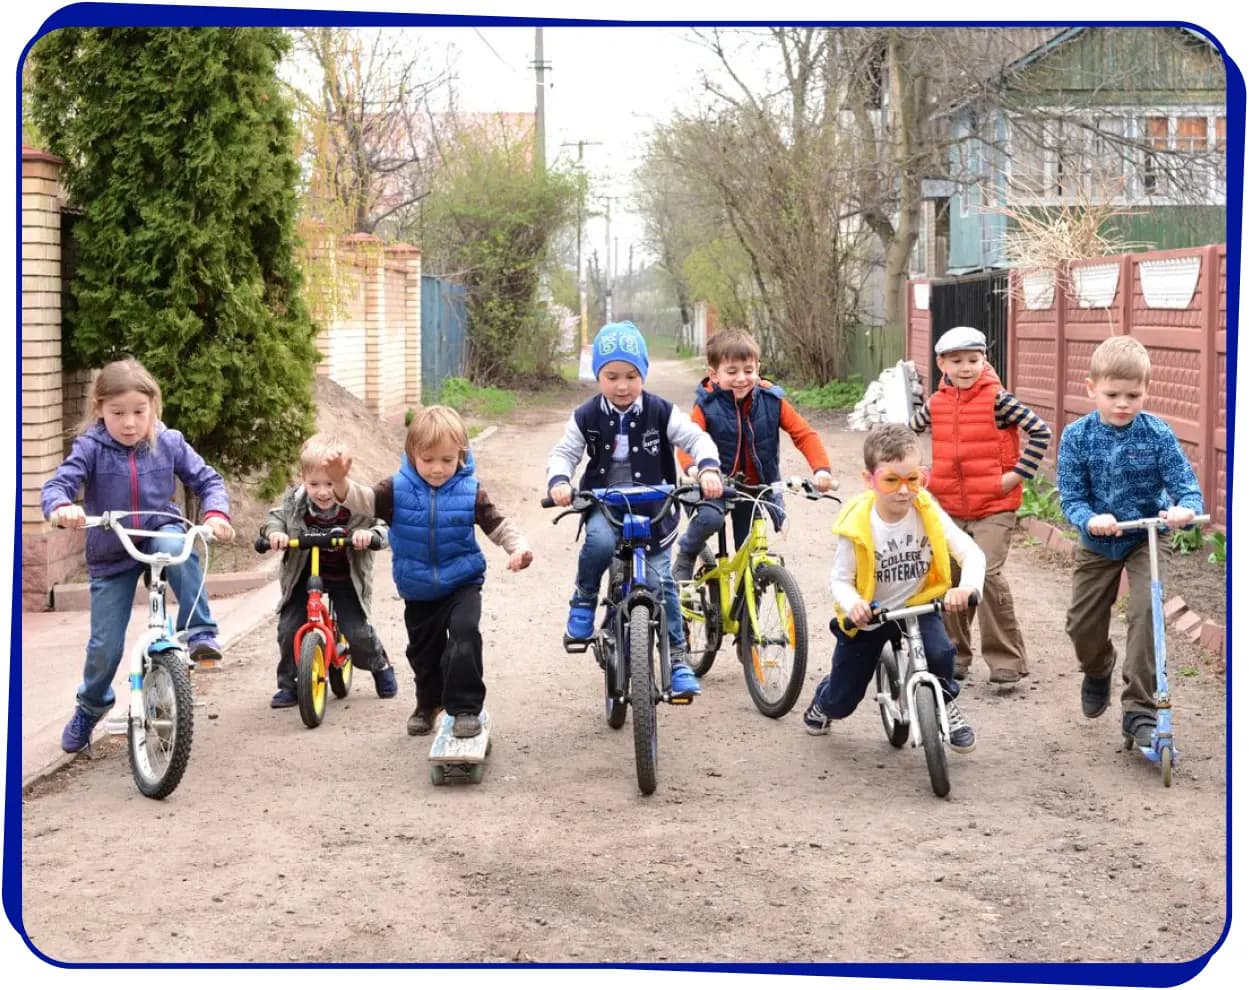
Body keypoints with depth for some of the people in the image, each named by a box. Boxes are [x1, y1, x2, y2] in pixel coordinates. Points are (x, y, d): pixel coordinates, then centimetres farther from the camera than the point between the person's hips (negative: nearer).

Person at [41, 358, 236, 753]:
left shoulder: (169, 443, -8)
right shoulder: (90, 448, -13)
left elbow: (207, 480, -4)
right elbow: (56, 485, -22)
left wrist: (217, 513, -24)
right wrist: (61, 507, -45)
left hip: (160, 534, 0)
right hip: (110, 555, 0)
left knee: (176, 547, -38)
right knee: (105, 645, 0)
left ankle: (200, 632, -26)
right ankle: (90, 706, 31)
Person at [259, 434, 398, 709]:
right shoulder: (294, 502, -14)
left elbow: (382, 527, -16)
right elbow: (275, 517, 0)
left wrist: (369, 534, -39)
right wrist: (274, 532, -23)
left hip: (346, 576, -2)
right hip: (304, 574, 2)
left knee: (356, 632, -8)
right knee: (289, 628, -7)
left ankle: (381, 666, 24)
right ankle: (287, 685, 13)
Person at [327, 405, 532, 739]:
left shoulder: (470, 492, -10)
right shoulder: (397, 490, -10)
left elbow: (500, 525, -5)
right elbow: (362, 500, -21)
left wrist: (519, 548, -25)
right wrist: (341, 482, -42)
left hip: (462, 585, -2)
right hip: (418, 592, 2)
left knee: (465, 632, -27)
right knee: (423, 650, 17)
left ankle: (466, 708, -19)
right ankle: (428, 704, 44)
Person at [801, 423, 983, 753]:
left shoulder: (929, 513, -18)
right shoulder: (856, 526, -24)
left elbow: (972, 553, -18)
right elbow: (840, 580, -15)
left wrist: (967, 587, -39)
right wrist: (852, 605, -38)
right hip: (868, 617, -1)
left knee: (940, 652, -31)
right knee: (841, 703, 9)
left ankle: (946, 705, 2)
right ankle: (825, 700, 49)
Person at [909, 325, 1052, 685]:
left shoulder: (997, 399, -9)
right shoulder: (936, 404, 4)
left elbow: (1041, 431, -8)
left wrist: (1016, 474, -11)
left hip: (993, 507, -5)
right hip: (950, 508, 5)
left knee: (987, 574, -17)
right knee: (949, 578, 9)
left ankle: (1006, 659, -7)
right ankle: (955, 656, 25)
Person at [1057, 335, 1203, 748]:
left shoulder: (1157, 434, -16)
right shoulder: (1077, 436, -14)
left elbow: (1185, 485, -18)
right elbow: (1071, 496, -15)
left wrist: (1186, 508, -42)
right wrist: (1090, 519, -37)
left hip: (1146, 539, -2)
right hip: (1098, 543, 2)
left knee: (1146, 612, -21)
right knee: (1082, 623, 8)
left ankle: (1140, 710, -13)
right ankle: (1097, 672, 45)